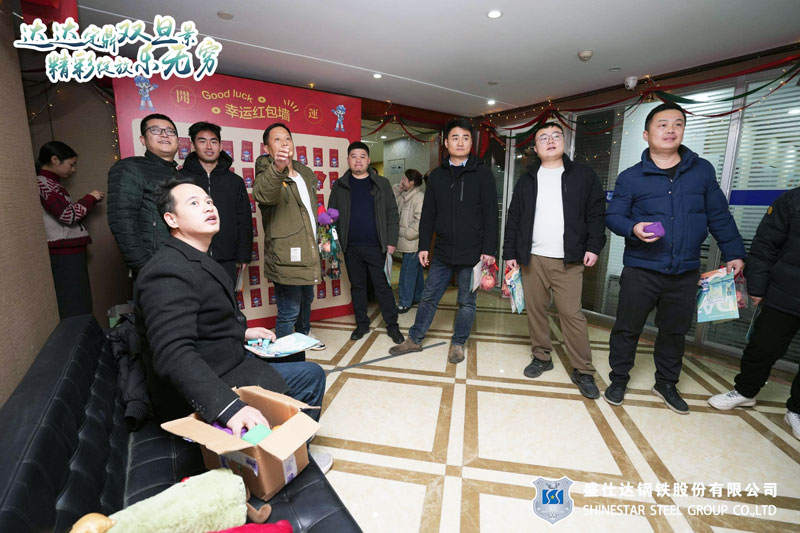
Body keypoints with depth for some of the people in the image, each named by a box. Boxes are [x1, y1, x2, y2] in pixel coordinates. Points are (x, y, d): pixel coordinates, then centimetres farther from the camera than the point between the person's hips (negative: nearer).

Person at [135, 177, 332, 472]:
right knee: (311, 376, -9)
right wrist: (229, 407, -43)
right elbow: (173, 354, -35)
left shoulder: (197, 260, 11)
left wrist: (241, 332, 11)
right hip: (200, 396, -10)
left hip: (223, 370, 10)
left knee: (312, 373, 16)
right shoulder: (168, 271, -24)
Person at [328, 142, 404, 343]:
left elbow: (392, 213, 3)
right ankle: (362, 324, 26)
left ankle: (392, 325, 15)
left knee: (383, 286, 2)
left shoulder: (381, 184, 5)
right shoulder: (339, 186, 8)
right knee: (357, 286, 12)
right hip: (350, 248, 2)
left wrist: (391, 241, -3)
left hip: (376, 246, -2)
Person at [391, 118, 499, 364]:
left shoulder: (482, 173, 0)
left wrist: (489, 249, -9)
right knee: (429, 297, 9)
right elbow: (428, 214, 10)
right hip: (442, 251, 3)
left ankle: (458, 344, 26)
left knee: (466, 301, 9)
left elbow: (490, 215, -3)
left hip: (472, 251, -2)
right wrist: (424, 246, 4)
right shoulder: (436, 175, 9)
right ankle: (414, 339, 24)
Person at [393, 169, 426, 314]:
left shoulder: (420, 197, -17)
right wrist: (398, 188, 5)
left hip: (413, 243, -10)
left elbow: (420, 222, -22)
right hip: (407, 243, 10)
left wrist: (406, 234, -17)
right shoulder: (405, 195, 13)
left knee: (407, 272, -5)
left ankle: (405, 302, 4)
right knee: (416, 270, 19)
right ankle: (418, 297, 32)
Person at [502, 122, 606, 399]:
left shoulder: (583, 175, 9)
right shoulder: (527, 180, 13)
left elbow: (596, 212, 7)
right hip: (532, 259, 3)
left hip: (568, 261, -2)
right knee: (535, 309, 7)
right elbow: (513, 219, 11)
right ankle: (541, 357, 24)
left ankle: (583, 371, 10)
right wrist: (510, 252, 6)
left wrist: (593, 246, -3)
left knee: (572, 313, -3)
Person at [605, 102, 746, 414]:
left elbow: (719, 215, 12)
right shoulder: (630, 177, 0)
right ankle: (619, 380, 23)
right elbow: (612, 216, -2)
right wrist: (633, 228, -22)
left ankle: (666, 383, 34)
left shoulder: (702, 170, 8)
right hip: (641, 270, -3)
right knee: (627, 328, 4)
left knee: (675, 331, 15)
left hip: (686, 272, 3)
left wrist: (733, 253, 10)